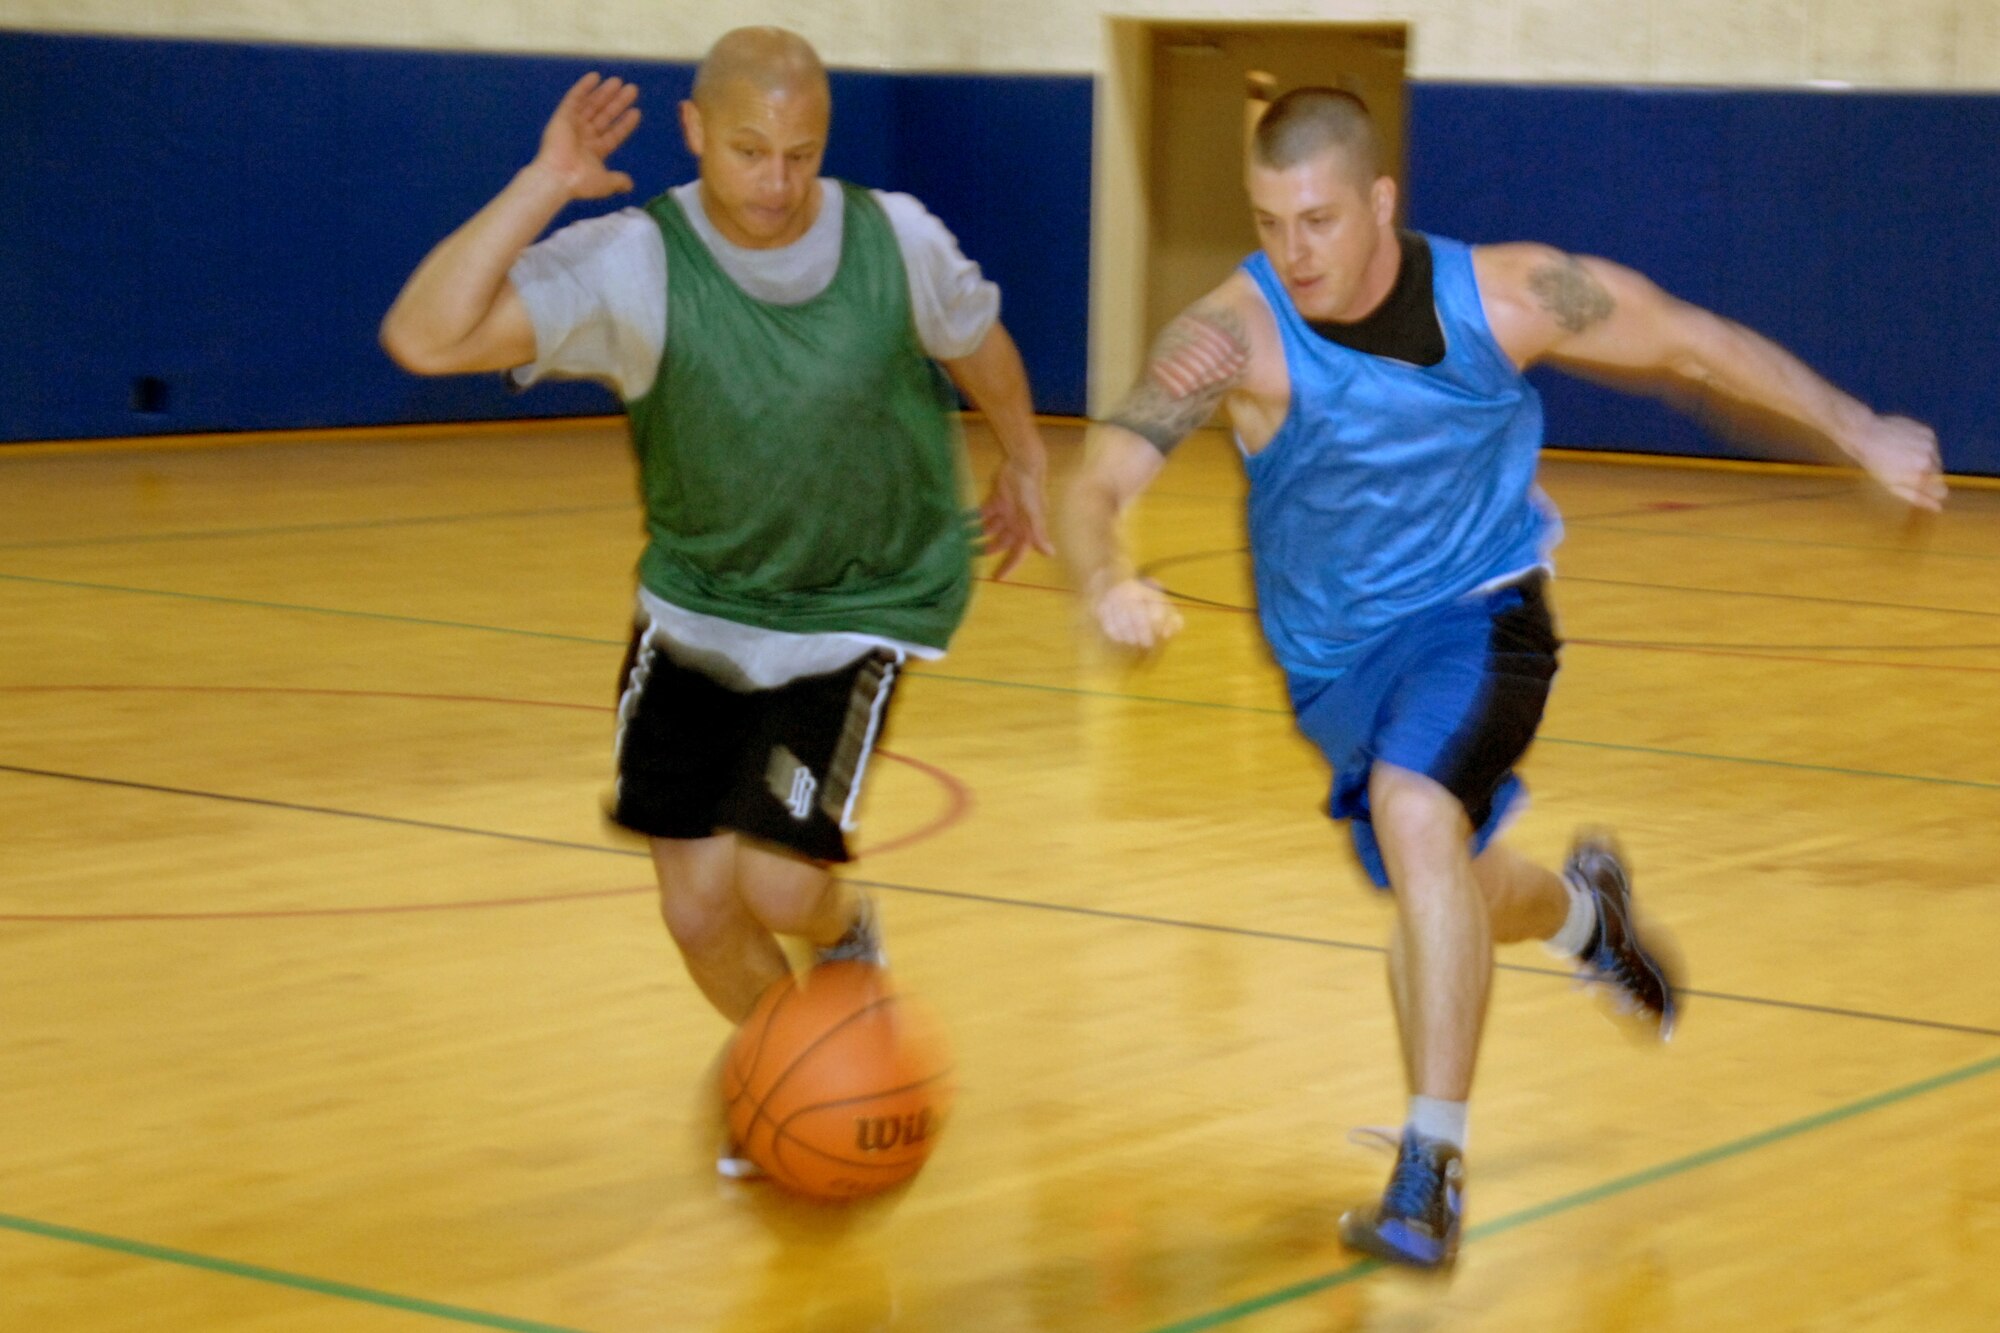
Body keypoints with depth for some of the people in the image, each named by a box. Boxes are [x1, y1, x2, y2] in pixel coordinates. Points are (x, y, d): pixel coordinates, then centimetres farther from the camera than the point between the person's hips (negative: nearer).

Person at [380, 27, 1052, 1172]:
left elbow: (975, 339, 8)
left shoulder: (894, 240, -15)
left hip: (862, 607, -1)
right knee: (699, 908, 3)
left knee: (776, 883, -15)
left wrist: (1025, 461, 22)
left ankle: (846, 931, 23)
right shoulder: (634, 266, -20)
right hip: (696, 600, 1)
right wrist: (543, 187, -32)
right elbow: (423, 338, -31)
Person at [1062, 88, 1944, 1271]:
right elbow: (1099, 485, -31)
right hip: (1333, 658, 3)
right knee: (1449, 897, 19)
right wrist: (1108, 583, -54)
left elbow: (1691, 343, -4)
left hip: (1477, 608, -3)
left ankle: (1432, 1171, -28)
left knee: (1415, 814, -31)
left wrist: (1860, 431, 3)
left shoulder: (1505, 296, -19)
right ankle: (1585, 908, 56)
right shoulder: (1239, 331, -23)